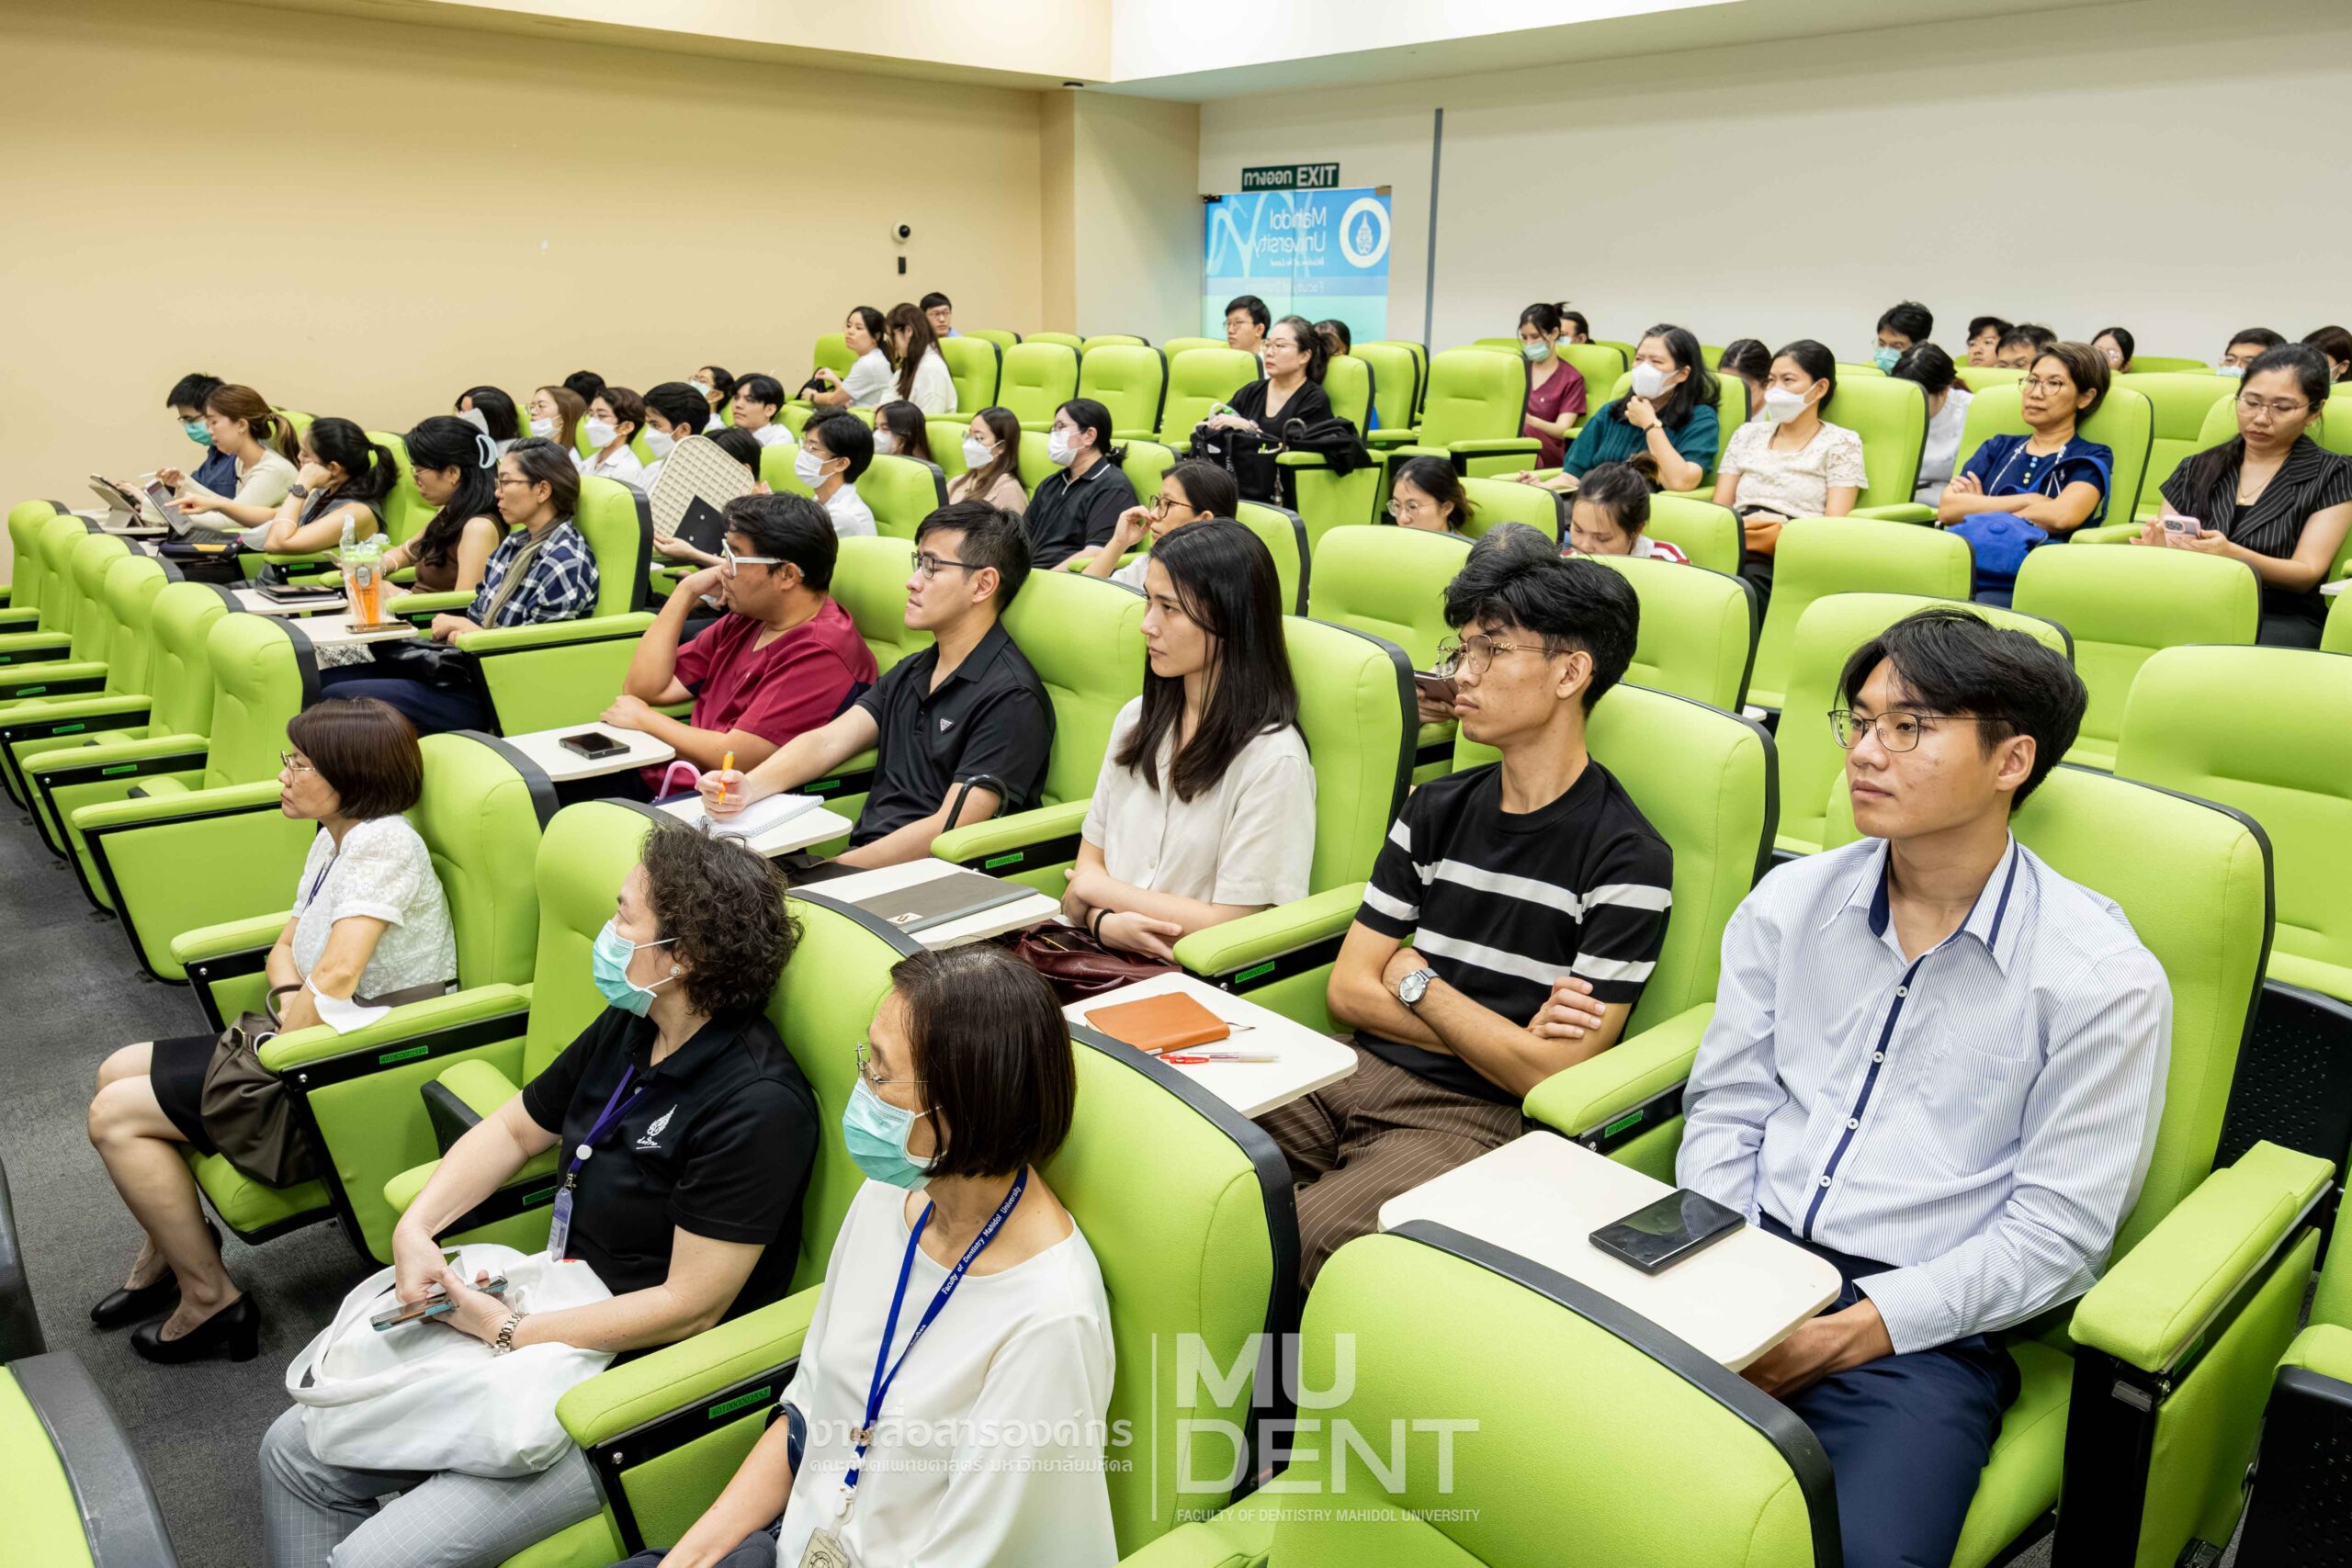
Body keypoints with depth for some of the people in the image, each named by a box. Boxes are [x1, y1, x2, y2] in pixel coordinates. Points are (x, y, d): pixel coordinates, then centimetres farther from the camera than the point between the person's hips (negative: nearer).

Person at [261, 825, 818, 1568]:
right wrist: (415, 1228, -2)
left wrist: (508, 1331, -16)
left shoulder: (757, 1107, -26)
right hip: (555, 1317, 9)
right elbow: (515, 1128, 15)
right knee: (294, 1452, 9)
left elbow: (689, 1306, -24)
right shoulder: (628, 1029, 1)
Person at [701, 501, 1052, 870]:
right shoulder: (909, 673, 18)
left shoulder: (1010, 698, -12)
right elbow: (827, 742, 7)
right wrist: (747, 788, -11)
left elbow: (948, 831, -18)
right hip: (858, 858, 8)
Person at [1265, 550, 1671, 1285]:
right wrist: (1501, 1041, -5)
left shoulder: (1627, 860, -7)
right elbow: (1349, 990, 10)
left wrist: (1414, 982, 1)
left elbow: (1553, 1072, -11)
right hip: (1356, 1075, 6)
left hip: (1472, 1119, -6)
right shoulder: (1437, 809, 13)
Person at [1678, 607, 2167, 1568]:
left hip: (1921, 1332, -3)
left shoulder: (2103, 978, -5)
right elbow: (1723, 1111, 7)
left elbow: (2054, 1234, -6)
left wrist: (1846, 1333, -13)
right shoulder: (1788, 902, 8)